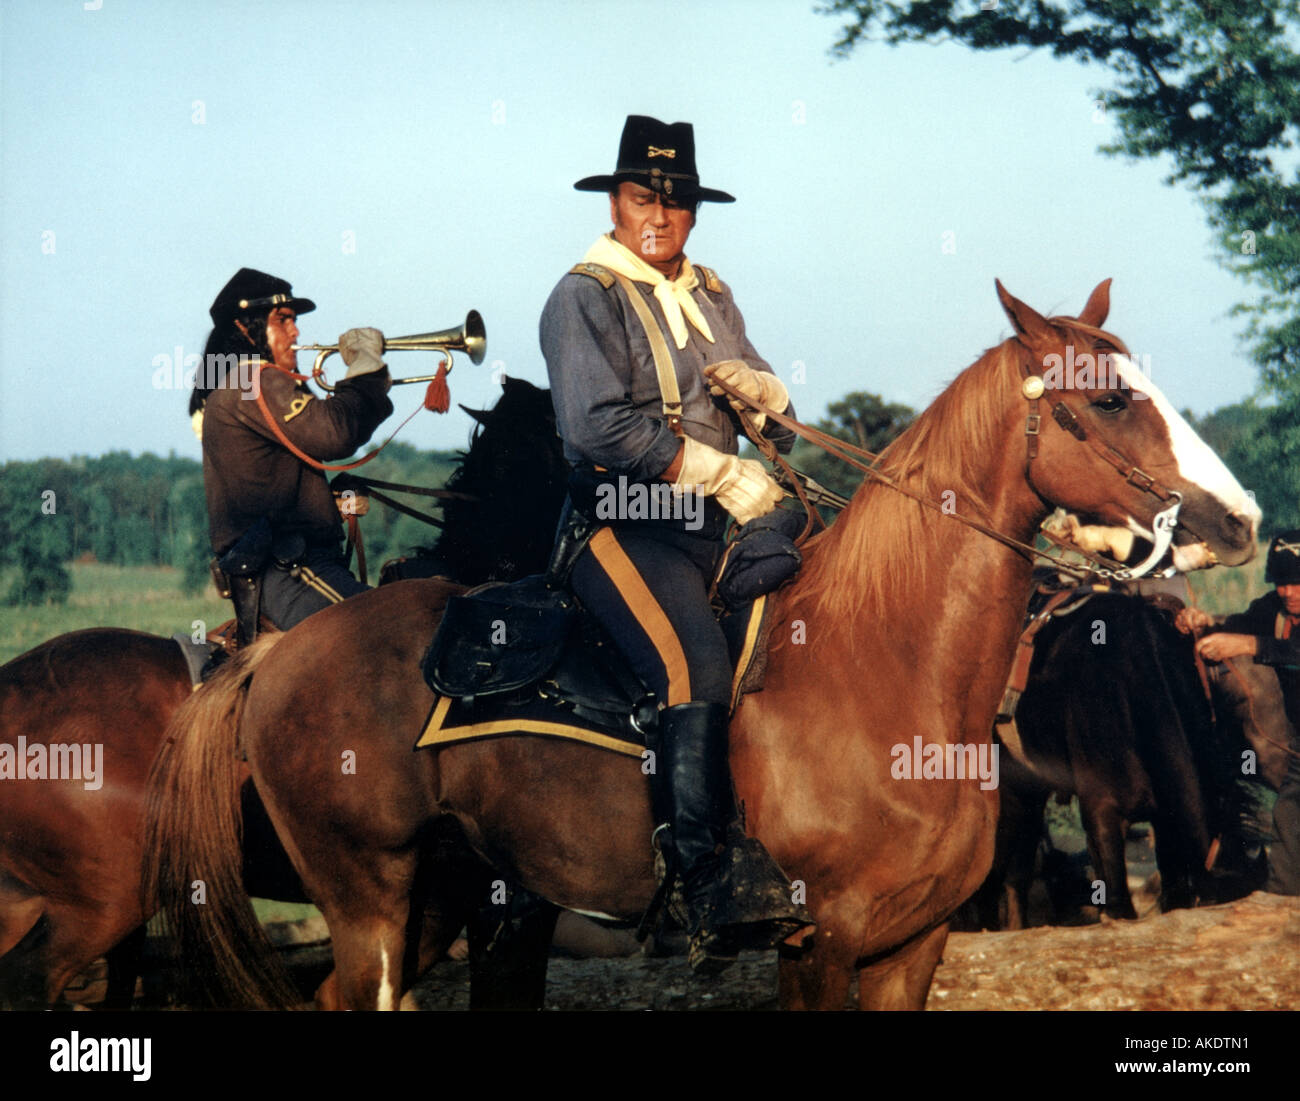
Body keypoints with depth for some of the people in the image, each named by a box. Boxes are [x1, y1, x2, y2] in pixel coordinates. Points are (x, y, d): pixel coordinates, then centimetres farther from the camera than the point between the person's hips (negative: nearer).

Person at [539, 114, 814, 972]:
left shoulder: (712, 298, 21)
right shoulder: (585, 298, -1)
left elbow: (781, 434, 25)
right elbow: (600, 428, -15)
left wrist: (763, 392, 0)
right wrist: (723, 474, -15)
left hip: (717, 524, 8)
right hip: (622, 524, -8)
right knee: (698, 666, -29)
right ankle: (714, 888, -31)